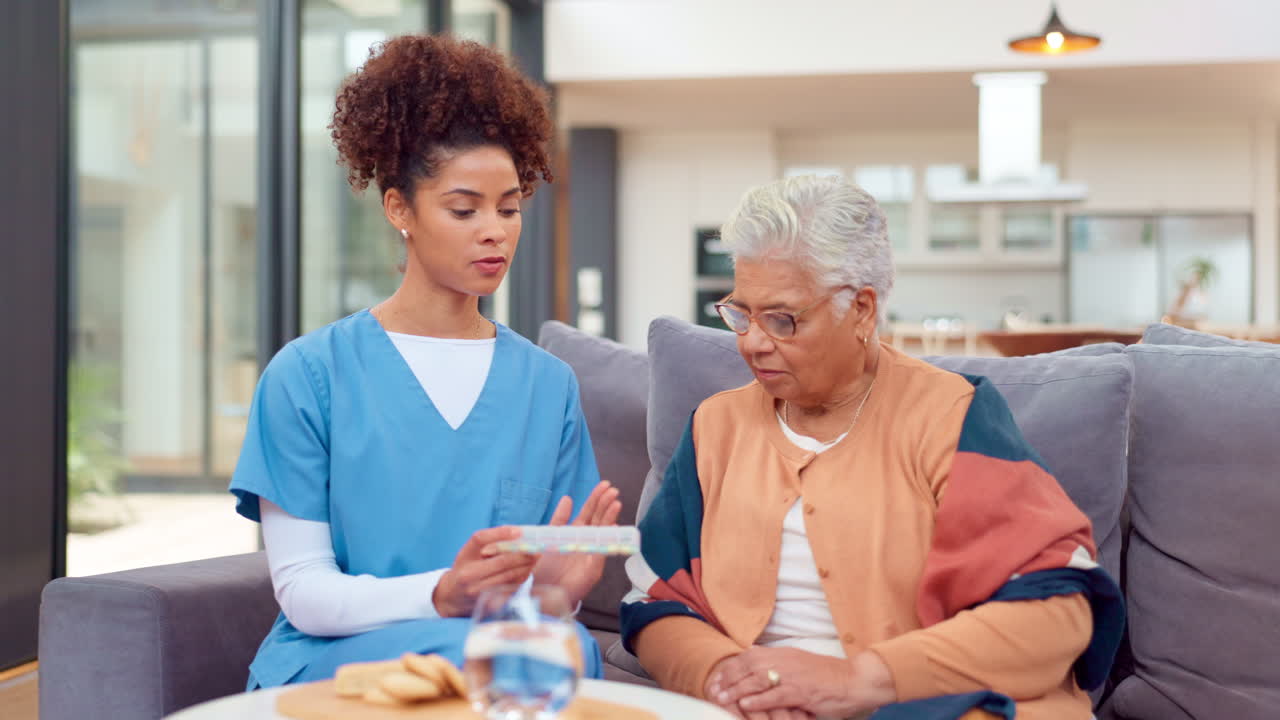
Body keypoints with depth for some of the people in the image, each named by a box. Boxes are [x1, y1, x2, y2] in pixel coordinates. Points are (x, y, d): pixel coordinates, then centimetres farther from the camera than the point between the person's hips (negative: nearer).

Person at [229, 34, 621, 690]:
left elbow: (552, 579, 9)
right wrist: (440, 594, -23)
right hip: (331, 662, -3)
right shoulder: (308, 375, -2)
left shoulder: (549, 384, 8)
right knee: (469, 653, -35)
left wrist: (557, 586, -16)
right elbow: (301, 590, -6)